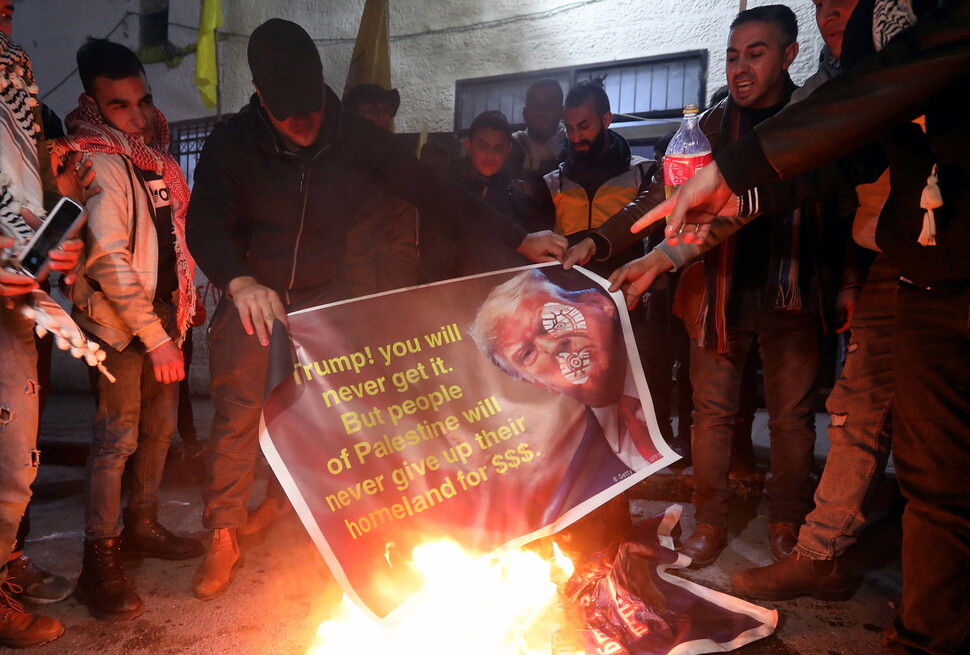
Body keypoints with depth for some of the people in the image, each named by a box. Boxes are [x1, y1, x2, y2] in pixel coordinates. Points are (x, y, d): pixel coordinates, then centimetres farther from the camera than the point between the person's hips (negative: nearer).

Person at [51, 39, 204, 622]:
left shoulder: (152, 152, 11)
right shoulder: (98, 164, -13)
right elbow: (109, 261, -19)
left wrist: (187, 296, 13)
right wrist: (154, 336, -20)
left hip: (163, 311, 8)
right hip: (119, 319, -8)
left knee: (160, 426, 14)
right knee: (118, 436, -7)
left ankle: (143, 526, 29)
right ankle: (100, 562, 4)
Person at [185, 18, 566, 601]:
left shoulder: (355, 138, -12)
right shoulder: (232, 143, -16)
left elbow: (434, 192, -14)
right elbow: (206, 222, -28)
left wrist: (518, 240, -22)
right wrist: (240, 281, -51)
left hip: (324, 294, 1)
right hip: (250, 294, 0)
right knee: (237, 417, 4)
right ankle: (224, 537, 22)